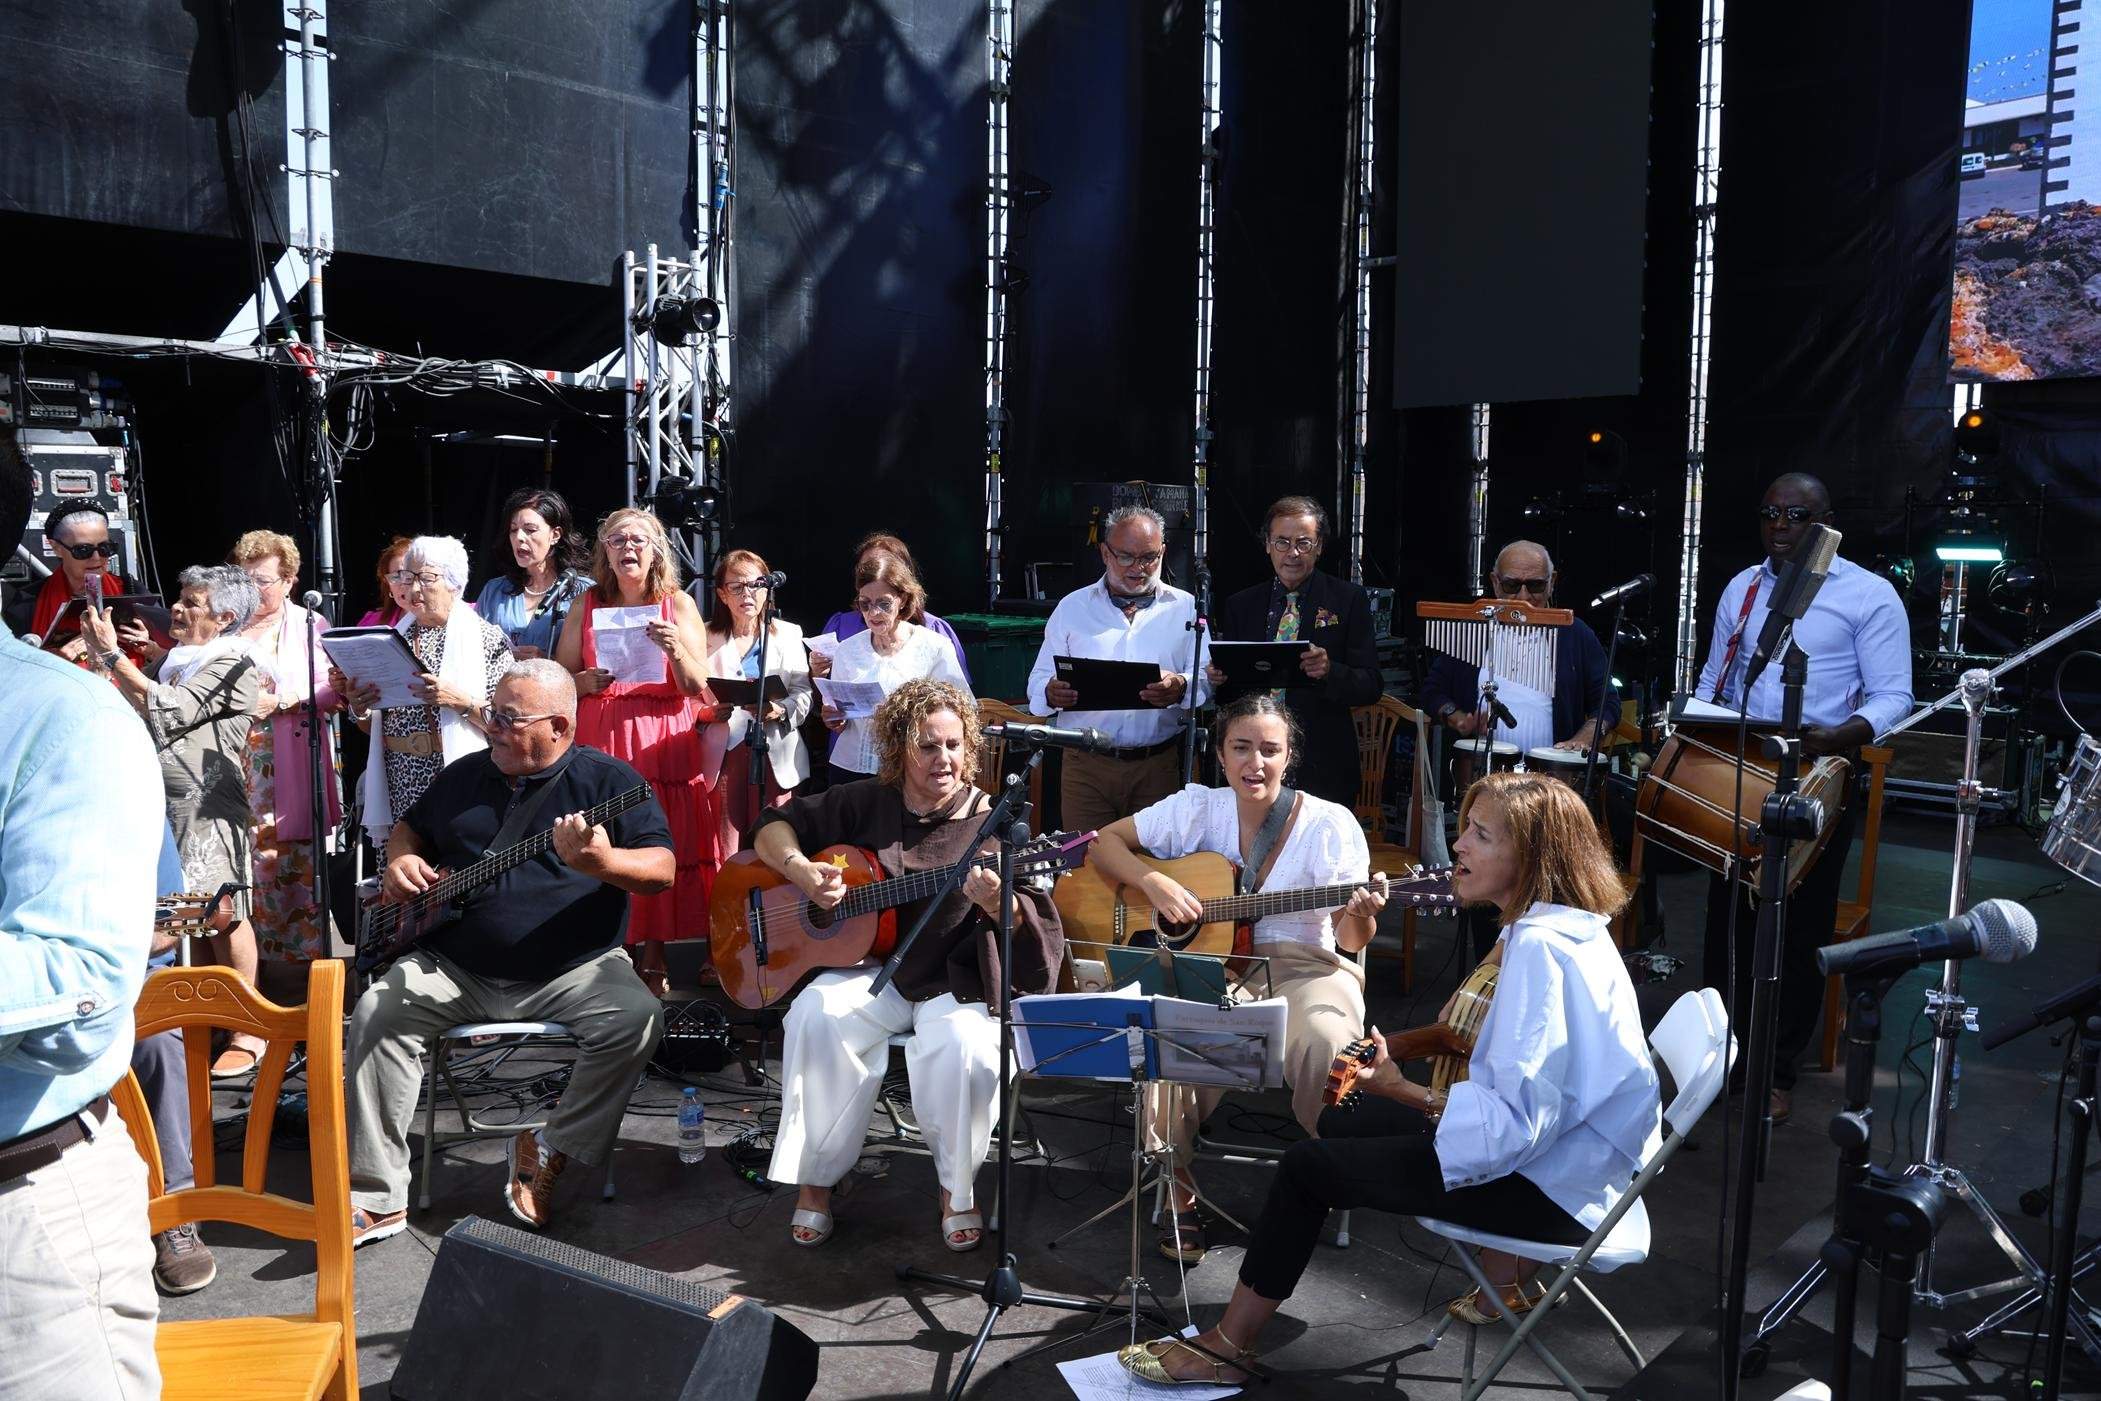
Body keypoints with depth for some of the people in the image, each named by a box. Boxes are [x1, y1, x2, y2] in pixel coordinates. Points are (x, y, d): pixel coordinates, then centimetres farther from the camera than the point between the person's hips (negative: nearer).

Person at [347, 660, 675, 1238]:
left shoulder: (608, 779, -4)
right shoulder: (464, 775, 12)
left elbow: (664, 869, -11)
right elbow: (410, 826, 29)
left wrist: (605, 863, -33)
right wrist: (401, 860, 5)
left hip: (574, 969, -3)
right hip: (455, 970, 4)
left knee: (637, 1018, -29)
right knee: (377, 1012, -20)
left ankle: (551, 1151, -8)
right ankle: (376, 1199, -12)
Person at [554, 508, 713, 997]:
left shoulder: (679, 605, 6)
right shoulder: (587, 606, 11)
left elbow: (697, 688, 0)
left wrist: (675, 650, -18)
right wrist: (584, 682, -10)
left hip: (662, 745, -1)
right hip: (599, 742, 1)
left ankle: (652, 959, 3)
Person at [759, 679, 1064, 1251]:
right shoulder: (865, 804, 3)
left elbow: (1036, 932, -12)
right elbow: (773, 826, 10)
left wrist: (997, 903, -35)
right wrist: (801, 871, -11)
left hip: (958, 983, -2)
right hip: (870, 970, 2)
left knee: (963, 1047, -33)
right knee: (817, 1016, -28)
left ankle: (957, 1188, -2)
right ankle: (815, 1179, -7)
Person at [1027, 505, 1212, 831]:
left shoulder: (1187, 608, 9)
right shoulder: (1072, 607, 10)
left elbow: (1209, 678, 0)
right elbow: (1039, 681, 8)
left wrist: (1181, 688, -22)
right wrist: (1051, 694, -16)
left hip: (1159, 766, 0)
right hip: (1085, 764, 0)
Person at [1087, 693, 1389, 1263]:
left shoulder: (1330, 825, -4)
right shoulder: (1198, 809, 2)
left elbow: (1351, 940, -2)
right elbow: (1104, 842, 6)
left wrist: (1361, 916, -27)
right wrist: (1153, 883, -12)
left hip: (1304, 966, -1)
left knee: (1324, 1040, -35)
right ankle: (1181, 1193, -11)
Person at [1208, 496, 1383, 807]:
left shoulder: (1349, 599, 0)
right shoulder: (1239, 606, 8)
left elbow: (1371, 686, -5)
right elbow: (1226, 696, 10)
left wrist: (1329, 671, -23)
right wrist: (1217, 677, -12)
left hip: (1324, 768, -2)